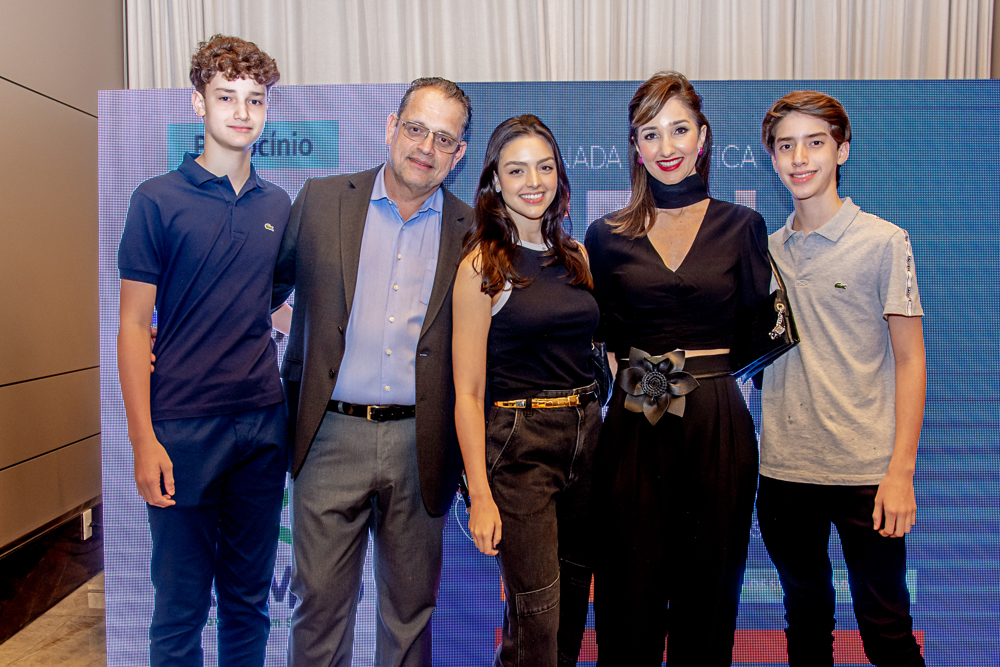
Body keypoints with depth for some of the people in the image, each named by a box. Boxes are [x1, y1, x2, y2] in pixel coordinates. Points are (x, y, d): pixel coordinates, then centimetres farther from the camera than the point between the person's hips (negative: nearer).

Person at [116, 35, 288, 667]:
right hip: (184, 426, -3)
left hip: (263, 424, 4)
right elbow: (134, 326, -4)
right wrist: (143, 439, -11)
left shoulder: (278, 204, 9)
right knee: (181, 605, 9)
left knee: (250, 600, 16)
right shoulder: (158, 200, -3)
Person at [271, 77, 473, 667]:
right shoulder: (321, 201, 2)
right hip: (332, 437, 0)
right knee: (319, 600, 9)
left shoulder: (470, 232, 3)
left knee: (412, 604, 15)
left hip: (421, 446, 1)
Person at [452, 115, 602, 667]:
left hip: (587, 432, 6)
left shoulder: (575, 255, 9)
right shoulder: (483, 265, -6)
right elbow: (468, 392, -9)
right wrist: (480, 494, -13)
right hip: (519, 442, -5)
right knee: (536, 617, 0)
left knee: (574, 598, 15)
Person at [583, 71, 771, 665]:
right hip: (633, 431, 0)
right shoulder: (607, 237, 5)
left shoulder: (741, 226, 5)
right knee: (631, 595, 7)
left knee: (709, 592, 12)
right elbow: (596, 339, 6)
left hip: (718, 427, 0)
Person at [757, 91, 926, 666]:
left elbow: (910, 360, -4)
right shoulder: (768, 249, 8)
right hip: (784, 468, 4)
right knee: (805, 620, 18)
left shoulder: (883, 241, -4)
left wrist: (901, 471, -11)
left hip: (865, 471, -4)